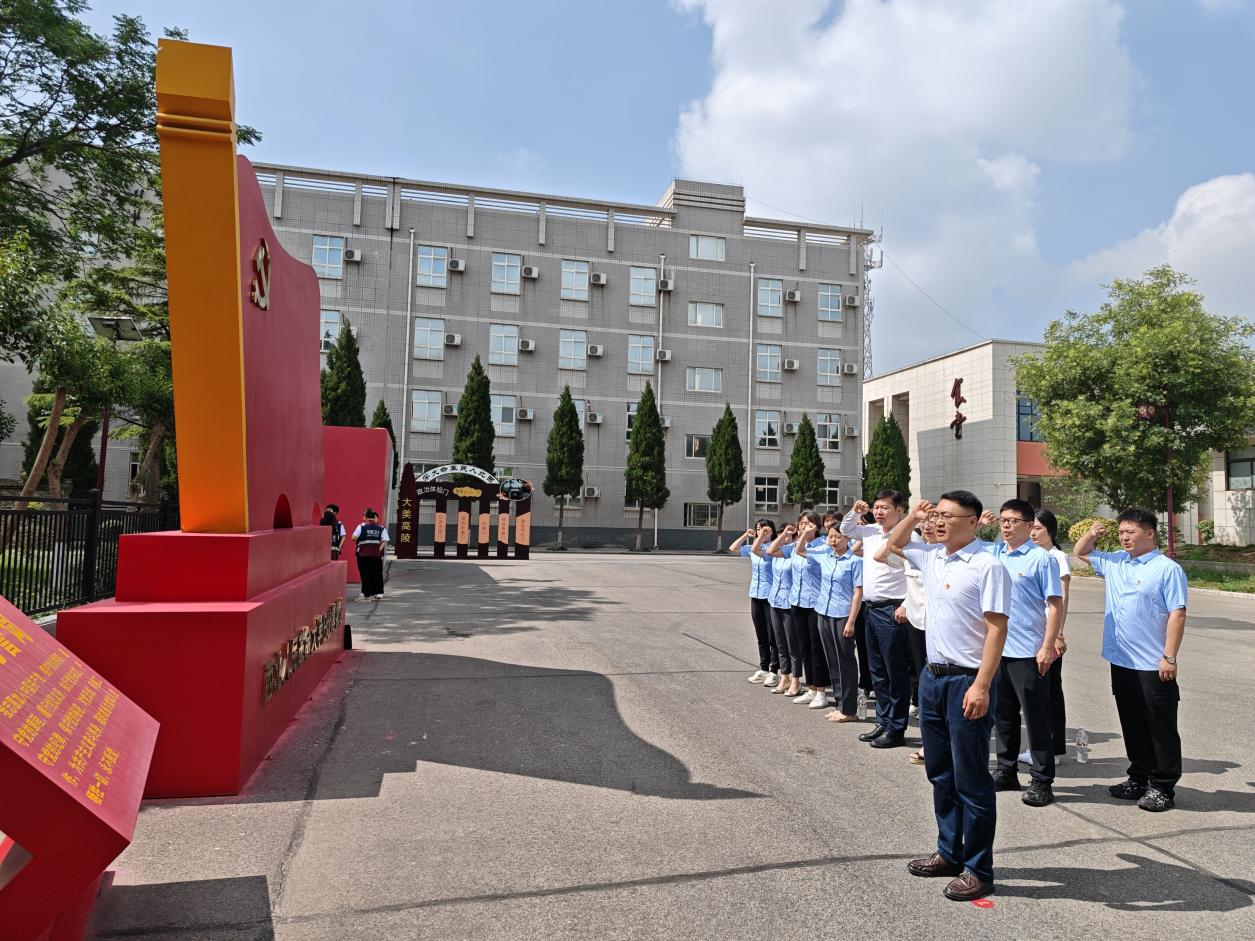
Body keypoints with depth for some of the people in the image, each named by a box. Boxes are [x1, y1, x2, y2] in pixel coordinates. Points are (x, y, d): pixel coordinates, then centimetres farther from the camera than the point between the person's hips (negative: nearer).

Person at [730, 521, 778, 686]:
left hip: (770, 596, -7)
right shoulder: (753, 548, 9)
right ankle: (763, 669, 23)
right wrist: (746, 535, 10)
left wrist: (763, 536, -20)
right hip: (755, 595, 7)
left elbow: (756, 549, -27)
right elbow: (733, 549, 13)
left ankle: (773, 671, 8)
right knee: (761, 636, 14)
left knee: (772, 636, 0)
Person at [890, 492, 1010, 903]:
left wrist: (981, 686, -23)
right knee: (940, 772, 17)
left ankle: (978, 869, 16)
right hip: (933, 676, 8)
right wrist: (913, 516, 10)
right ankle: (949, 853, 31)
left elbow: (996, 629, -18)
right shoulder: (932, 557, 8)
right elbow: (895, 543, 28)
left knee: (971, 779, 2)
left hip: (967, 682, -8)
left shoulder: (987, 565, -14)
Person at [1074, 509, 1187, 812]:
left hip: (1154, 665, -7)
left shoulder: (1167, 568, -10)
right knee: (1132, 725, 16)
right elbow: (1080, 553, 25)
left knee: (1161, 727, 4)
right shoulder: (1114, 562, 10)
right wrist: (1091, 534, 5)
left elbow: (1177, 615, -14)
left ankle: (1163, 787, 14)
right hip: (1121, 661, 7)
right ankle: (1139, 778, 27)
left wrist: (1169, 657, -17)